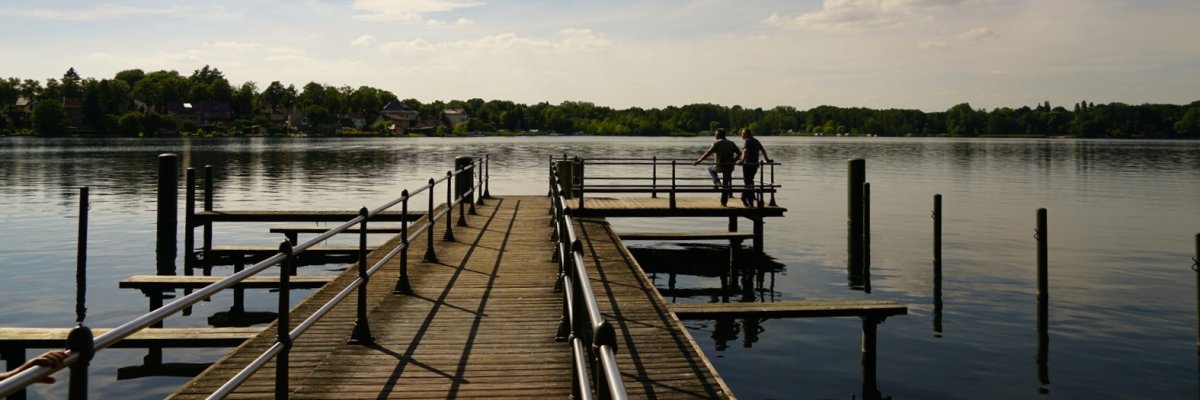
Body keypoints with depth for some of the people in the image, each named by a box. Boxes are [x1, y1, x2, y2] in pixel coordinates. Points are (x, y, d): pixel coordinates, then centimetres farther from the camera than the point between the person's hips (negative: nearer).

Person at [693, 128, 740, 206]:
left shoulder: (717, 143, -6)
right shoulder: (731, 143, 13)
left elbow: (708, 153, -11)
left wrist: (698, 161, -8)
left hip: (720, 166, -5)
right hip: (729, 167, 5)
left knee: (711, 169, 27)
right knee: (726, 185, 13)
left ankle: (716, 182, 3)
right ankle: (724, 202, 12)